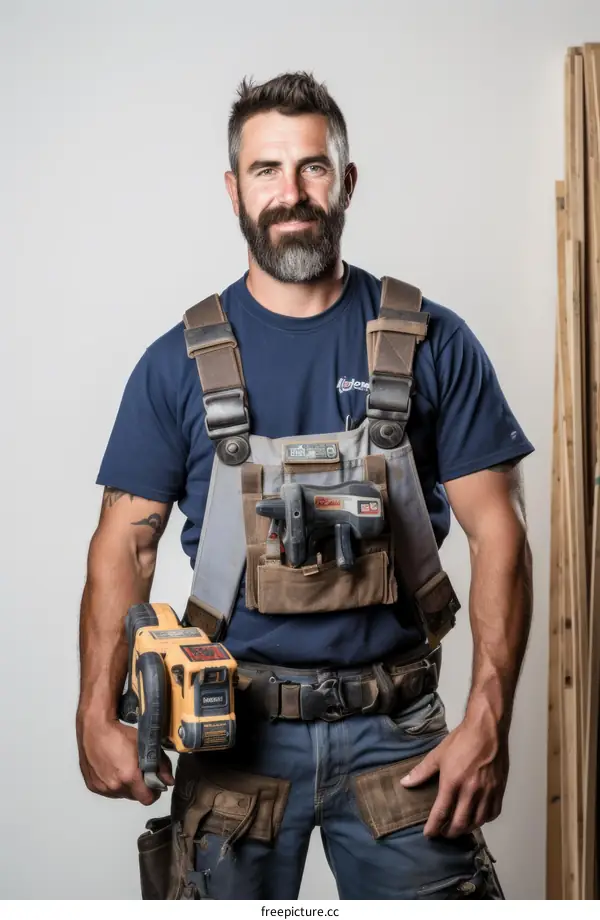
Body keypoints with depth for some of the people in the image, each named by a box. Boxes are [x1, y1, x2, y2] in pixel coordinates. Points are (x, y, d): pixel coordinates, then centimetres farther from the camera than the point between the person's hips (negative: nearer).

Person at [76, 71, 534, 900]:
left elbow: (497, 532, -2)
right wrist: (98, 714, -10)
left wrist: (489, 718, -11)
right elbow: (126, 544, 1)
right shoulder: (179, 361, 2)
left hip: (394, 726, 0)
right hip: (234, 727, 1)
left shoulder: (433, 344, -1)